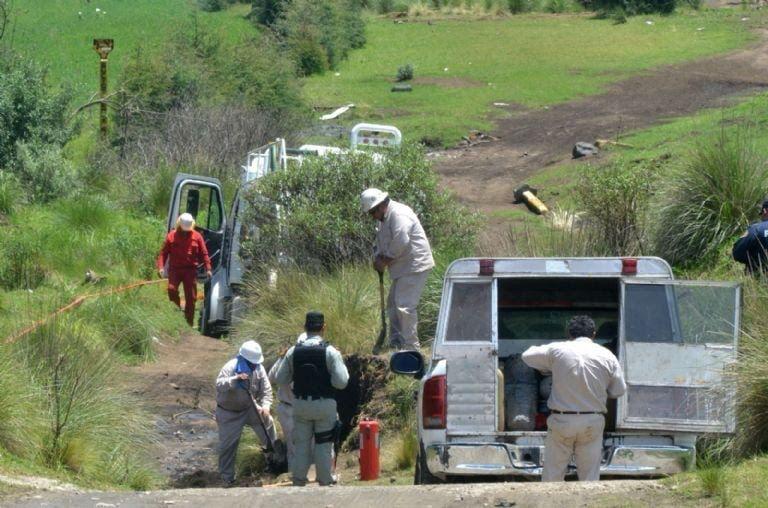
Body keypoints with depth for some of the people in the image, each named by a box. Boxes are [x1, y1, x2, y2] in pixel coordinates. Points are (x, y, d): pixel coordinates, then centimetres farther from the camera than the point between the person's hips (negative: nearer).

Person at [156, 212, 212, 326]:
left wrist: (208, 268, -4)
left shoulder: (196, 237, 6)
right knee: (171, 289, -22)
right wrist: (161, 267, -11)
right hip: (175, 269, -1)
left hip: (190, 270, 1)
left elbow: (204, 254, 7)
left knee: (191, 297, 0)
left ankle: (189, 324, 7)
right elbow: (163, 253, 3)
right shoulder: (172, 236, 4)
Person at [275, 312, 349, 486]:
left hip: (300, 404, 3)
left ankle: (298, 482, 13)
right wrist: (342, 367, 3)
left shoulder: (293, 352, -3)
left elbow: (280, 379, 2)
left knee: (301, 444, 10)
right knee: (324, 445, 5)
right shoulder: (330, 352, -12)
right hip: (325, 405, -2)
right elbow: (341, 382, -15)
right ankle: (325, 482, 9)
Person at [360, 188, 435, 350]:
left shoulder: (399, 215, -18)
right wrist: (378, 258, 2)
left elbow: (401, 243, -25)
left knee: (404, 306, -13)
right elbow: (381, 243, 22)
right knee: (393, 305, 15)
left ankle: (411, 347, -9)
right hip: (402, 268, 11)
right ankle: (396, 344, 23)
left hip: (414, 266, -11)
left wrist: (384, 261, -15)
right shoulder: (384, 218, 15)